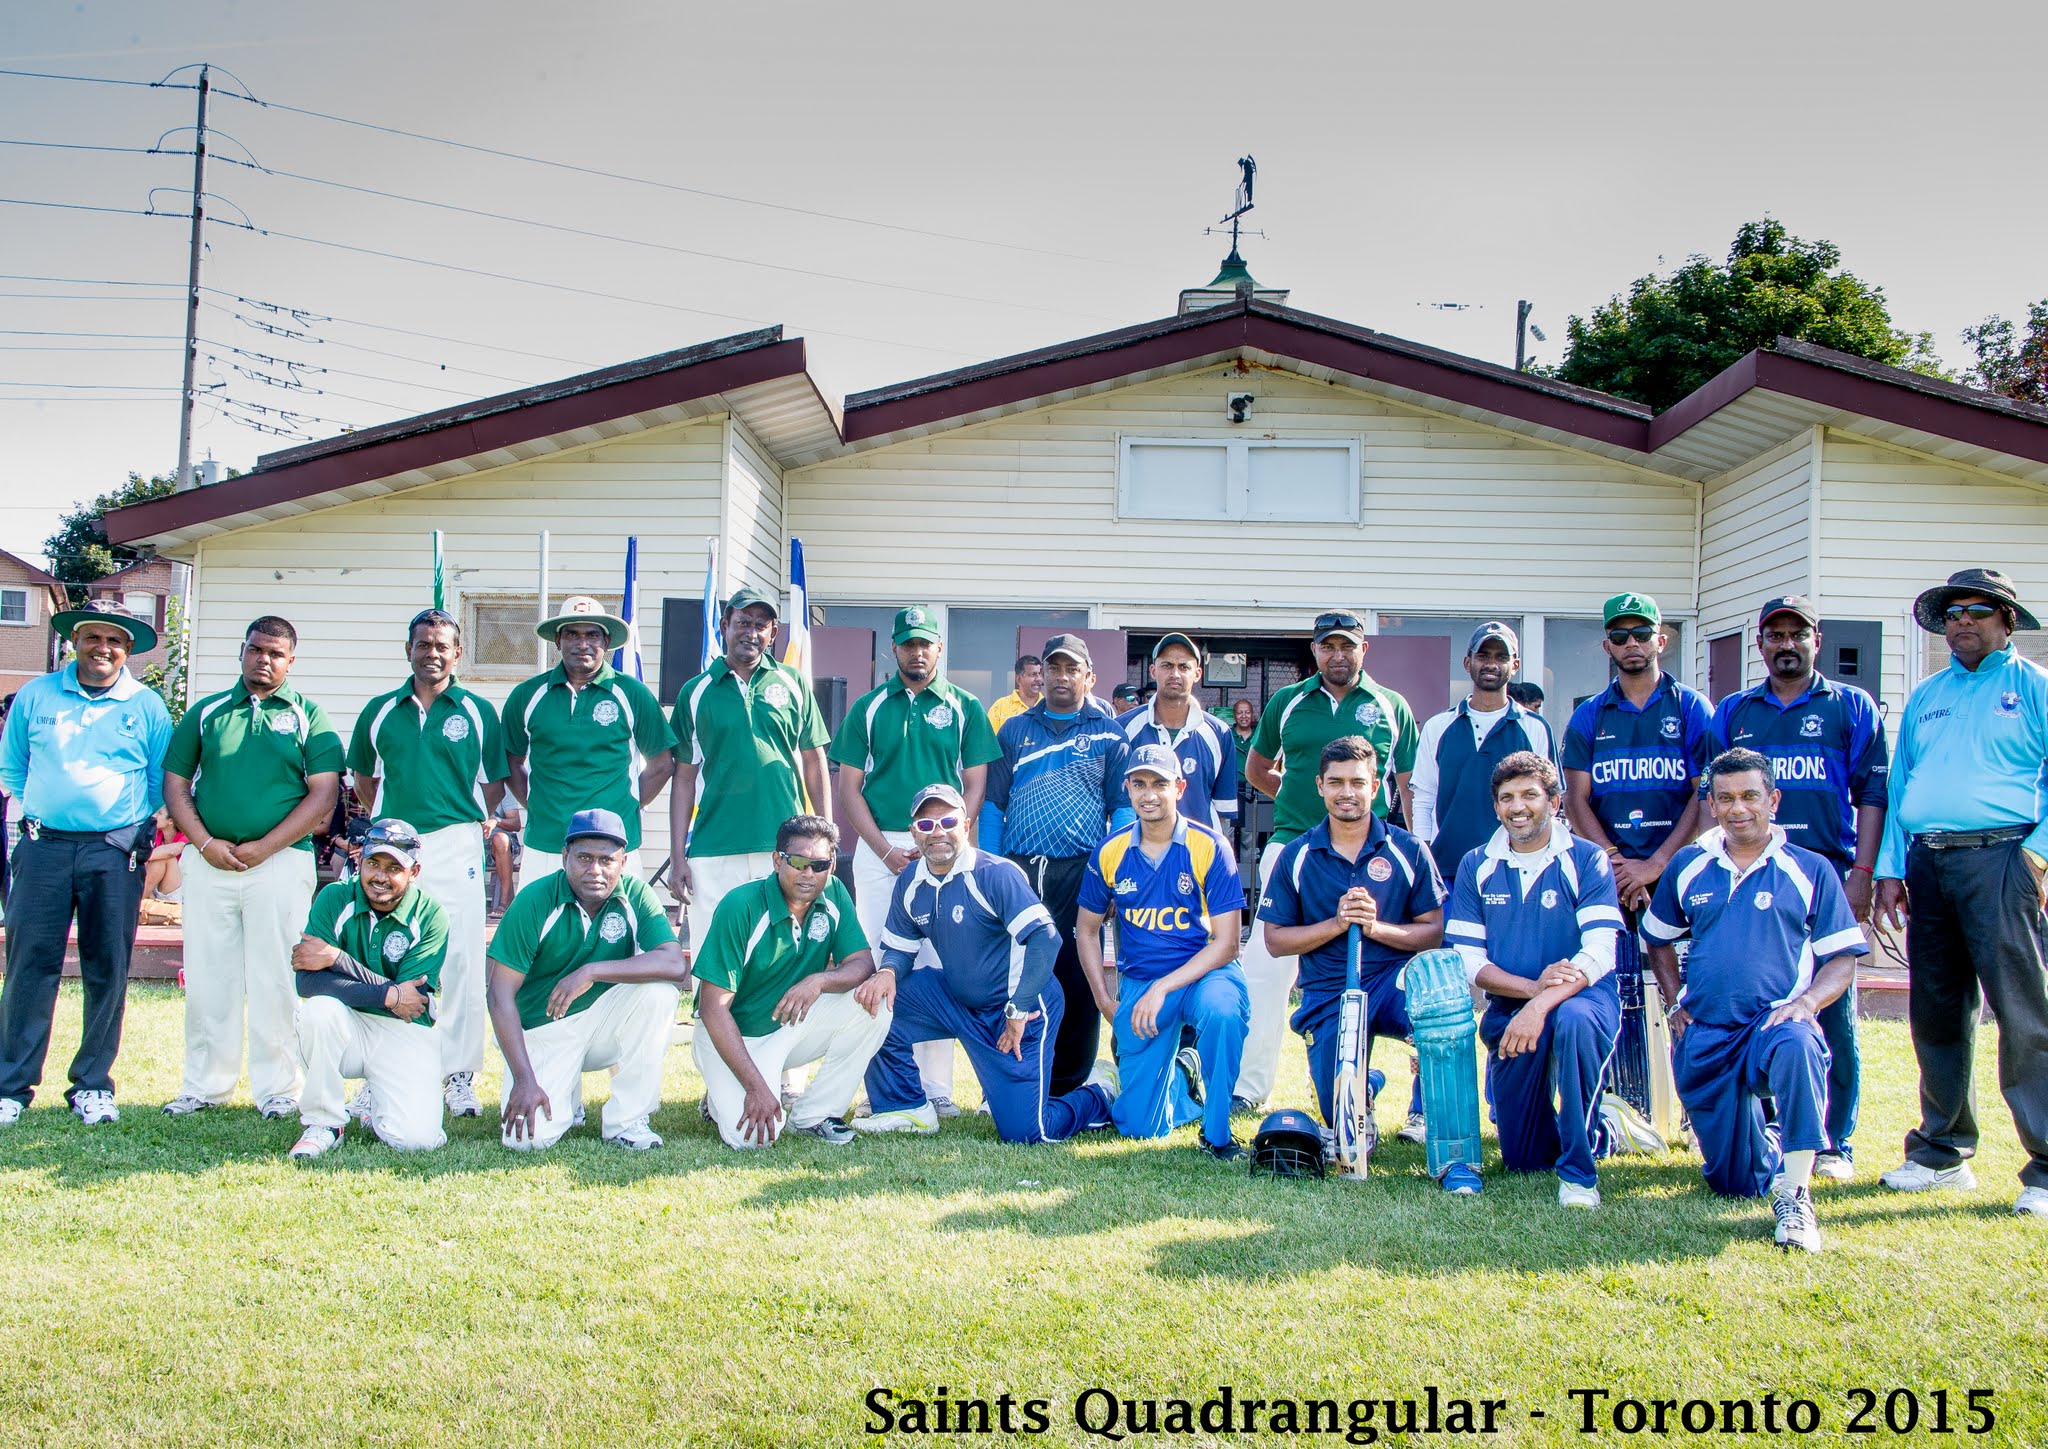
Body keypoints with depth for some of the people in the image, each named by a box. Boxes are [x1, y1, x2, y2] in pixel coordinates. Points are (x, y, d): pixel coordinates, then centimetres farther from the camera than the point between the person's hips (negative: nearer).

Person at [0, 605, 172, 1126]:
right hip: (44, 847, 1)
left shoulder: (147, 707, 6)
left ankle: (92, 1086, 12)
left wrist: (131, 823, 7)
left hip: (115, 852, -1)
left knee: (107, 972, 2)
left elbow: (161, 784, 11)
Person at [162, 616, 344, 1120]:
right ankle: (205, 1084, 16)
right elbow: (175, 783, 10)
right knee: (207, 974, 6)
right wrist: (205, 842, -6)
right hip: (209, 862, 3)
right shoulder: (205, 713, 12)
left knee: (276, 978, 0)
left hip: (280, 861, -2)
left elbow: (323, 794, -2)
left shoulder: (307, 716, 5)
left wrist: (263, 847, -10)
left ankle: (277, 1087, 7)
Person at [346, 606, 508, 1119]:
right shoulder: (380, 711, 12)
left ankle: (459, 1075, 4)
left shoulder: (477, 712, 6)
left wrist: (477, 824, 0)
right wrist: (387, 823, 13)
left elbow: (495, 782, 10)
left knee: (460, 960, -5)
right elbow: (363, 777, 22)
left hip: (455, 845, -2)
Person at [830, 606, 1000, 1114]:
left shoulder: (965, 708, 7)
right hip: (879, 847, 1)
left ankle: (936, 1086, 0)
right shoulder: (868, 707, 9)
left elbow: (975, 786, 3)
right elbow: (849, 788, 6)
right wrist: (887, 851, -7)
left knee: (938, 967, -3)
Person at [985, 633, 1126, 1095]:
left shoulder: (1107, 732, 8)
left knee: (1076, 980, 0)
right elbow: (993, 804, 12)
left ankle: (1067, 1090, 9)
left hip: (1080, 872, -2)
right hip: (1018, 869, 2)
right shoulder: (1015, 731, 14)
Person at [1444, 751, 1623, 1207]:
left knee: (1574, 1020, -41)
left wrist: (1541, 1005, -30)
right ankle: (1591, 1122, 38)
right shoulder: (1476, 866, 4)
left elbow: (1598, 954, -16)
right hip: (1509, 1009, 3)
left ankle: (1579, 1172, -24)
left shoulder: (1586, 861, -5)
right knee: (1522, 1160, 1)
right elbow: (1468, 960, -1)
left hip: (1583, 997, -3)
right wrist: (1533, 986, -19)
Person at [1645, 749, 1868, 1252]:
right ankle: (1768, 1142, 42)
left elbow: (1842, 959, 2)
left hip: (1775, 1022, -3)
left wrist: (1807, 1001, -17)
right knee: (1735, 1184, 4)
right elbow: (1659, 938, 24)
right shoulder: (1688, 867, 10)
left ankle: (1794, 1195, -32)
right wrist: (1675, 1003, 10)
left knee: (1796, 1047, -43)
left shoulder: (1810, 870, 2)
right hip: (1703, 1036, 3)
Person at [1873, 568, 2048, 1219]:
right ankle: (1943, 1151, 18)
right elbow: (1898, 786, 20)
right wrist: (1890, 868, 11)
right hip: (1927, 863, 5)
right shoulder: (1925, 698, 21)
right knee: (1936, 1012, 8)